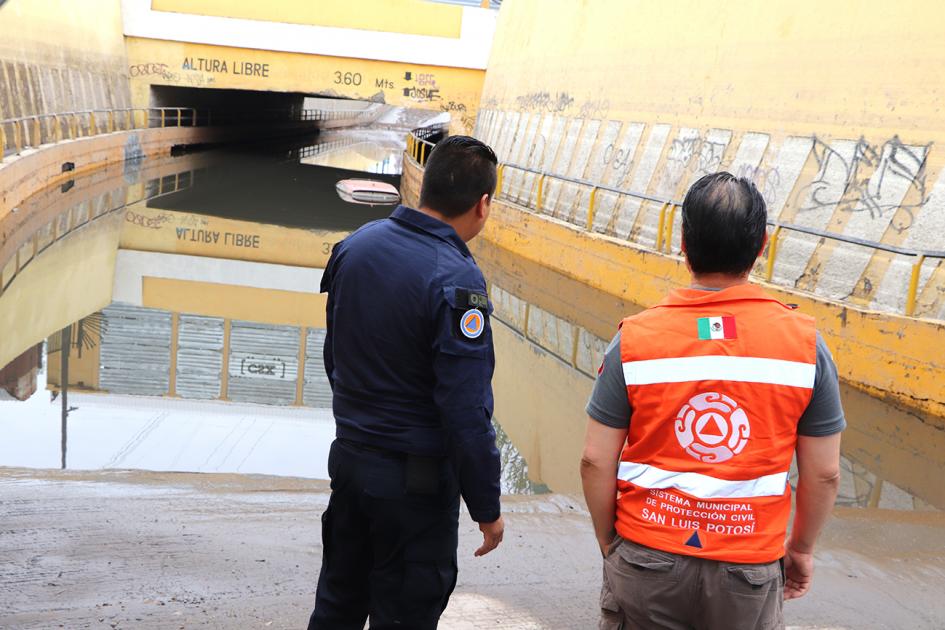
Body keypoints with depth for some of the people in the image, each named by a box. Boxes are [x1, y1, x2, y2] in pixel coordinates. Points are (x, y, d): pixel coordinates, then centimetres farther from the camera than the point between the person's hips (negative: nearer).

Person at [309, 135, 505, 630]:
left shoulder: (355, 245, 0)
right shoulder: (455, 280, -23)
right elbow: (467, 414, -22)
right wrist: (486, 509, -12)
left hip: (348, 457, 7)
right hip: (416, 479, -7)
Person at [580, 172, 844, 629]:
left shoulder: (635, 338, -10)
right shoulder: (803, 341, -9)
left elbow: (596, 462, -7)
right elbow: (824, 474, -3)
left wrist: (608, 542, 8)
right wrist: (801, 548, 12)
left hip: (646, 560, 0)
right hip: (749, 572, 1)